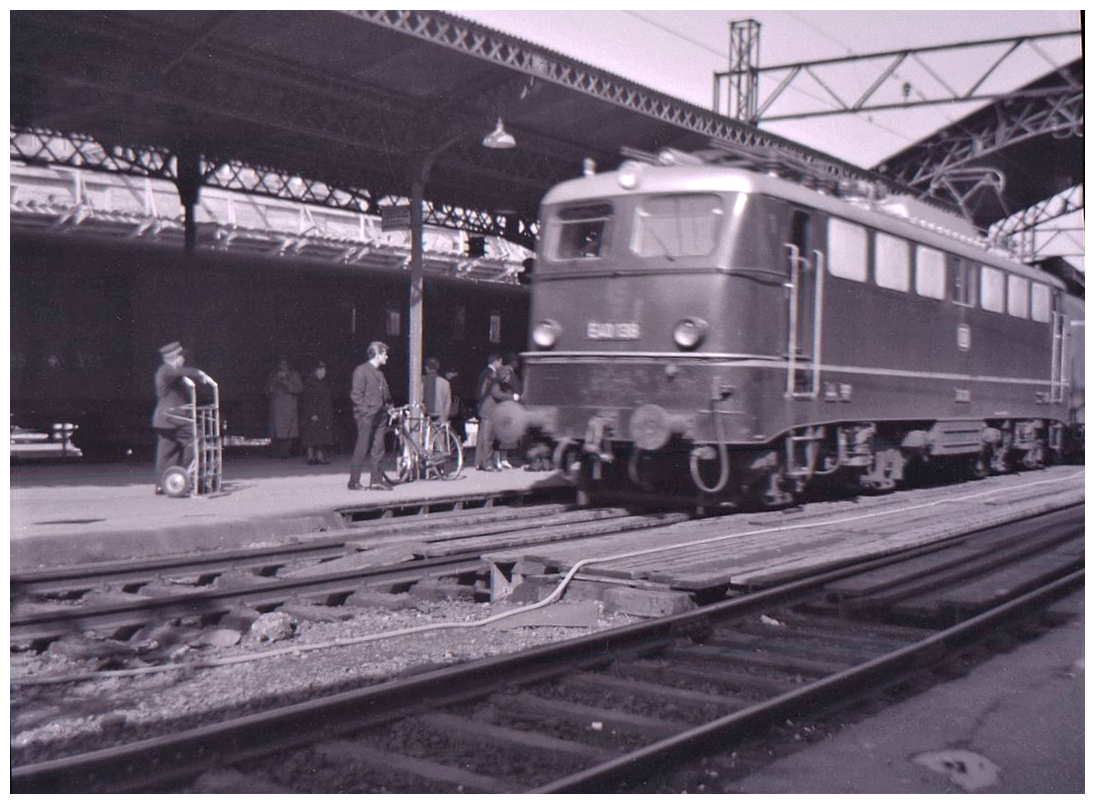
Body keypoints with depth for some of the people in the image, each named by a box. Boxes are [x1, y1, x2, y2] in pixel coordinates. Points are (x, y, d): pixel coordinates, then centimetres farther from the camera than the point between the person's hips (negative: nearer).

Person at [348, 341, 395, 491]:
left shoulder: (379, 372, 19)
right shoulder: (361, 370, -7)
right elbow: (356, 394, -11)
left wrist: (389, 406, 11)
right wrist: (365, 411, -16)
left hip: (380, 416, 8)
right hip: (366, 416, -8)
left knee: (378, 449, 7)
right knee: (362, 449, -6)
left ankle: (376, 480, 12)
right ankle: (354, 482, -1)